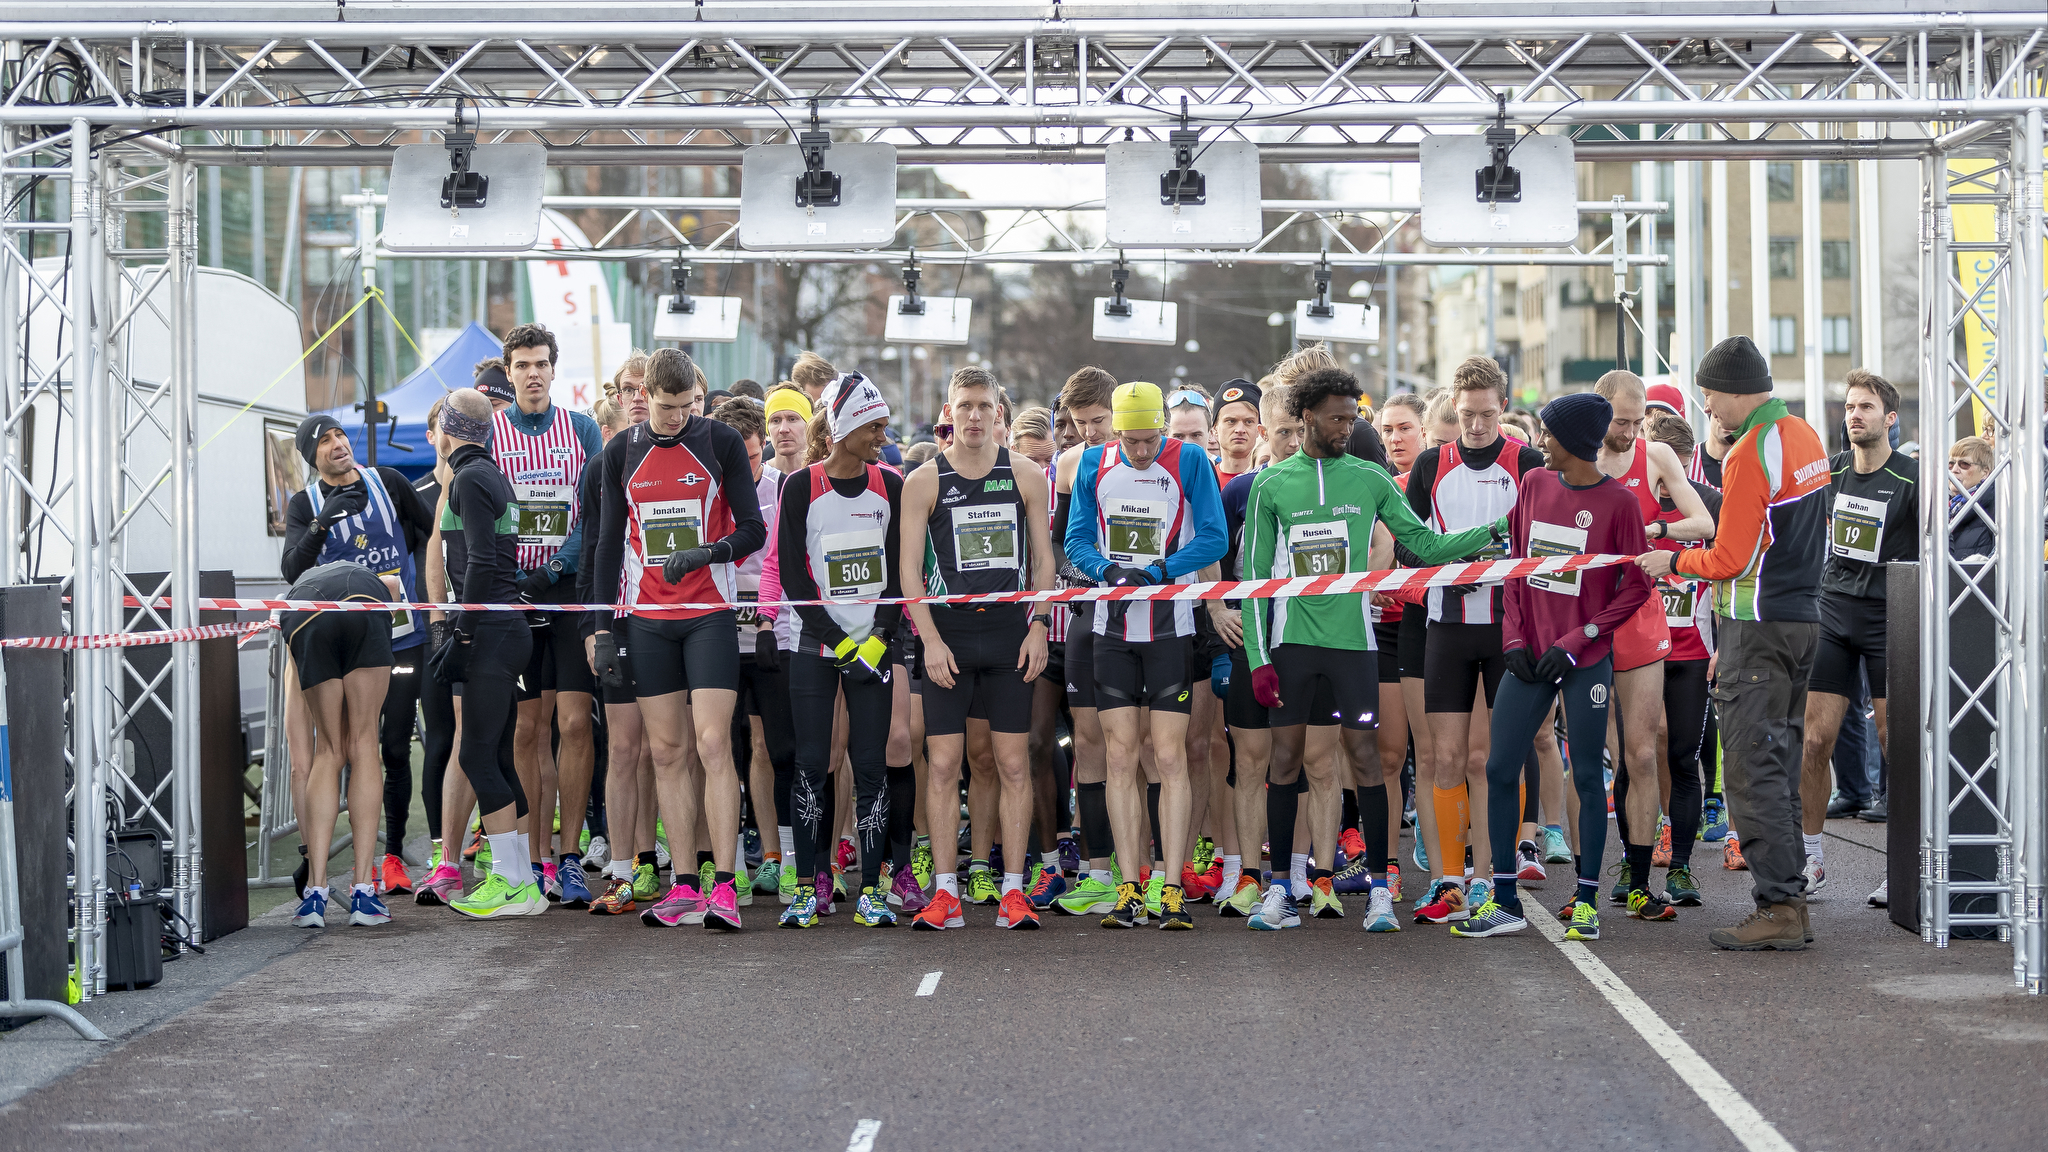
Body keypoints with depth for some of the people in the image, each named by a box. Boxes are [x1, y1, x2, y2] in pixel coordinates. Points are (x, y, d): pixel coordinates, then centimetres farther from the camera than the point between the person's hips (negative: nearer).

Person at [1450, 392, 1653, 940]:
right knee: (1499, 769, 0)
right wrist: (1515, 637, 1)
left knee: (1587, 776, 0)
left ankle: (1586, 901, 8)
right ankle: (1504, 901, 6)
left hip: (1586, 660, -5)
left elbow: (1637, 585, -6)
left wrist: (1576, 641, -11)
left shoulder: (1618, 502, -7)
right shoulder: (1534, 485, 8)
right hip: (1531, 656, 5)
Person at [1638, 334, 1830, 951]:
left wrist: (1673, 562, 2)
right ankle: (1791, 901, 15)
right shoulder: (1805, 437, 13)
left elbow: (1729, 560, -16)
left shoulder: (1750, 453, -16)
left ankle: (1777, 907, -9)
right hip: (1803, 619, 9)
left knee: (1752, 767, -7)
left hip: (1759, 625, -9)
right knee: (1779, 762, 13)